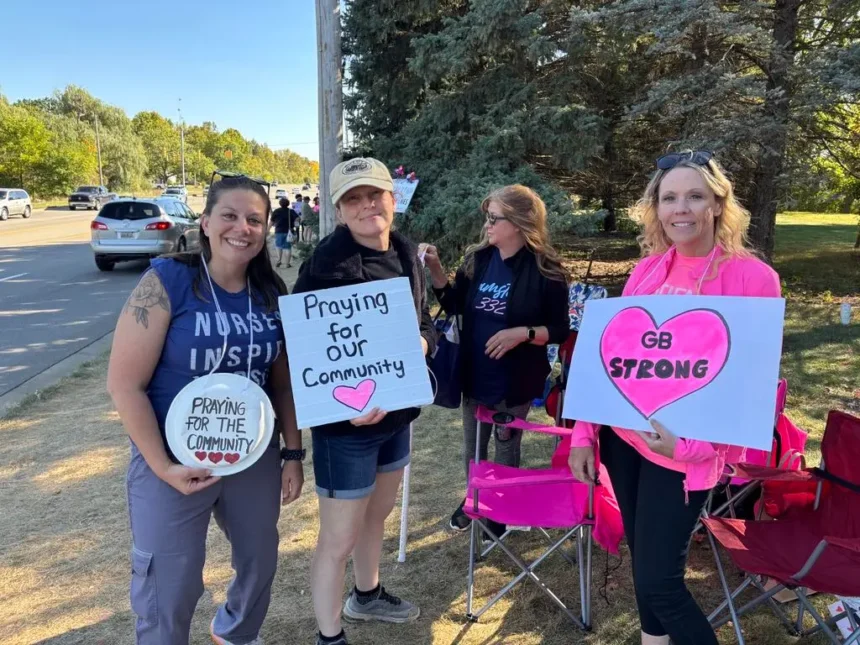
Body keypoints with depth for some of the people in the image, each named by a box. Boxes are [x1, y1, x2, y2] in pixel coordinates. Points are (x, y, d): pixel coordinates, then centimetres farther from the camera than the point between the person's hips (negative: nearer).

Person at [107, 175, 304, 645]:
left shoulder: (272, 293, -2)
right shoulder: (166, 282, -16)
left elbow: (283, 381, 5)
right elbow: (124, 384, -15)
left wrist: (293, 453, 4)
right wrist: (163, 466, -16)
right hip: (177, 461, -4)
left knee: (260, 561, 23)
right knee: (169, 588, 9)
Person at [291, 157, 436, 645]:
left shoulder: (407, 254, 2)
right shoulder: (326, 264, -20)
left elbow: (426, 322, 9)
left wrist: (415, 347, -13)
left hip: (399, 411, 8)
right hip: (346, 421, -7)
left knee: (378, 514, 27)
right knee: (340, 537, 7)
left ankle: (367, 596, 52)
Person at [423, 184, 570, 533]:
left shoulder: (545, 269, -15)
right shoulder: (478, 258, -2)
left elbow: (560, 330, -11)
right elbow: (455, 305, 5)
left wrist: (523, 333, -26)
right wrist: (435, 269, -8)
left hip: (516, 379, -4)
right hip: (475, 374, 4)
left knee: (507, 446, 15)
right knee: (472, 444, 20)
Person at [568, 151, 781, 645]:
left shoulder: (753, 278, -11)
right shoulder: (647, 270, 3)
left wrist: (692, 444, -22)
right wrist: (584, 434, 2)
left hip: (684, 451, -5)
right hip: (622, 436, 5)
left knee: (660, 581, -2)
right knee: (643, 560, 19)